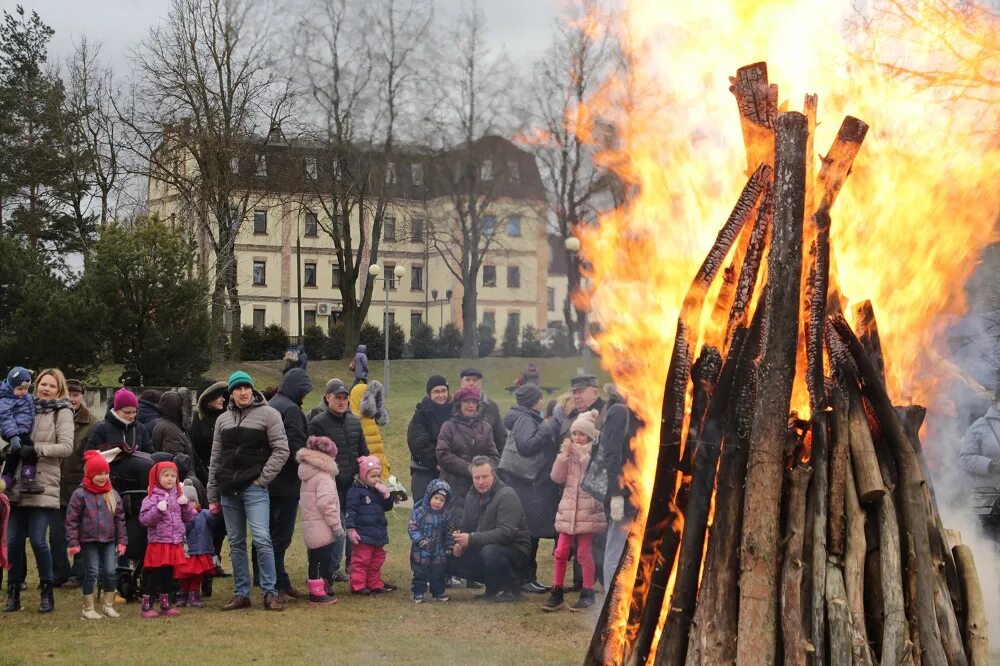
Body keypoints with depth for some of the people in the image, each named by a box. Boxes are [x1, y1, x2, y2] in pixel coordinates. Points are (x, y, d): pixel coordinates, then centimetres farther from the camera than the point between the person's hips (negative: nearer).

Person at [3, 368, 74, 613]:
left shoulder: (62, 413, 1)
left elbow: (66, 446, -9)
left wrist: (36, 448, -15)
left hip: (43, 486, -4)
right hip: (17, 484, 4)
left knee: (38, 540, -7)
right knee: (13, 540, 4)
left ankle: (47, 593, 9)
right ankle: (13, 593, 15)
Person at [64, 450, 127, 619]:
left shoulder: (113, 495, 6)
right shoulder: (80, 494, -7)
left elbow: (120, 519, 10)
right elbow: (72, 520, -6)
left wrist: (122, 540, 5)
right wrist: (73, 542, -9)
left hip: (109, 541, 4)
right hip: (88, 541, -4)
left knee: (111, 572, 3)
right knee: (91, 573, 0)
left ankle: (108, 604, 17)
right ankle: (88, 608, 9)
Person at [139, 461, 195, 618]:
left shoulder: (178, 495, 11)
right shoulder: (153, 497, -8)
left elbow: (189, 518, 14)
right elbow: (144, 519, -15)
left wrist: (185, 505, -3)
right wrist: (158, 510, -27)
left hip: (175, 543, 6)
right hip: (157, 542, -6)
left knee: (168, 574, 14)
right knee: (153, 574, -1)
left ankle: (165, 604, 23)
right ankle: (146, 605, 8)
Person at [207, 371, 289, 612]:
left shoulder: (267, 414, 0)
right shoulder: (223, 420, 15)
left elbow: (281, 450, -4)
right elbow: (215, 458, 17)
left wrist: (263, 478, -9)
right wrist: (212, 496, 15)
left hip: (254, 488, -5)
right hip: (228, 490, 5)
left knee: (262, 539, -14)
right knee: (236, 543, 7)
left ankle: (270, 592, -8)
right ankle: (241, 594, 13)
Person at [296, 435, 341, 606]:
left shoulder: (308, 476, 15)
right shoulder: (323, 477, -15)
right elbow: (326, 504, -23)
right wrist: (336, 525, -16)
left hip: (310, 526, 10)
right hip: (321, 528, -10)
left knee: (315, 559, 17)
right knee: (322, 560, -4)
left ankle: (317, 589, 28)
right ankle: (318, 593, -2)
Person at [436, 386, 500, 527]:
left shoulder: (485, 427, 13)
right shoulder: (449, 427, 3)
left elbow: (494, 456, 10)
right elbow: (443, 456, -7)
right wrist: (469, 469, -12)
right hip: (455, 485, -3)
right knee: (458, 521, -7)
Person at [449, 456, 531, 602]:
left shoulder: (507, 496, -18)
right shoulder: (472, 496, 8)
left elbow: (506, 532, -29)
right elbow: (466, 528, 15)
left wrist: (472, 539, -34)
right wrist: (460, 543, -9)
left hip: (515, 551, -8)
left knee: (489, 551, -38)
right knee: (452, 561, -7)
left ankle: (511, 588, -11)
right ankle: (494, 585, 7)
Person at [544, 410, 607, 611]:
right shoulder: (568, 453, 12)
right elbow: (556, 477, 2)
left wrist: (582, 454, -19)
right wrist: (564, 454, -8)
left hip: (588, 509, -5)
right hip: (568, 508, 5)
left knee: (584, 552, -2)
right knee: (561, 552, 4)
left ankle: (588, 594, 8)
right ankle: (557, 593, 11)